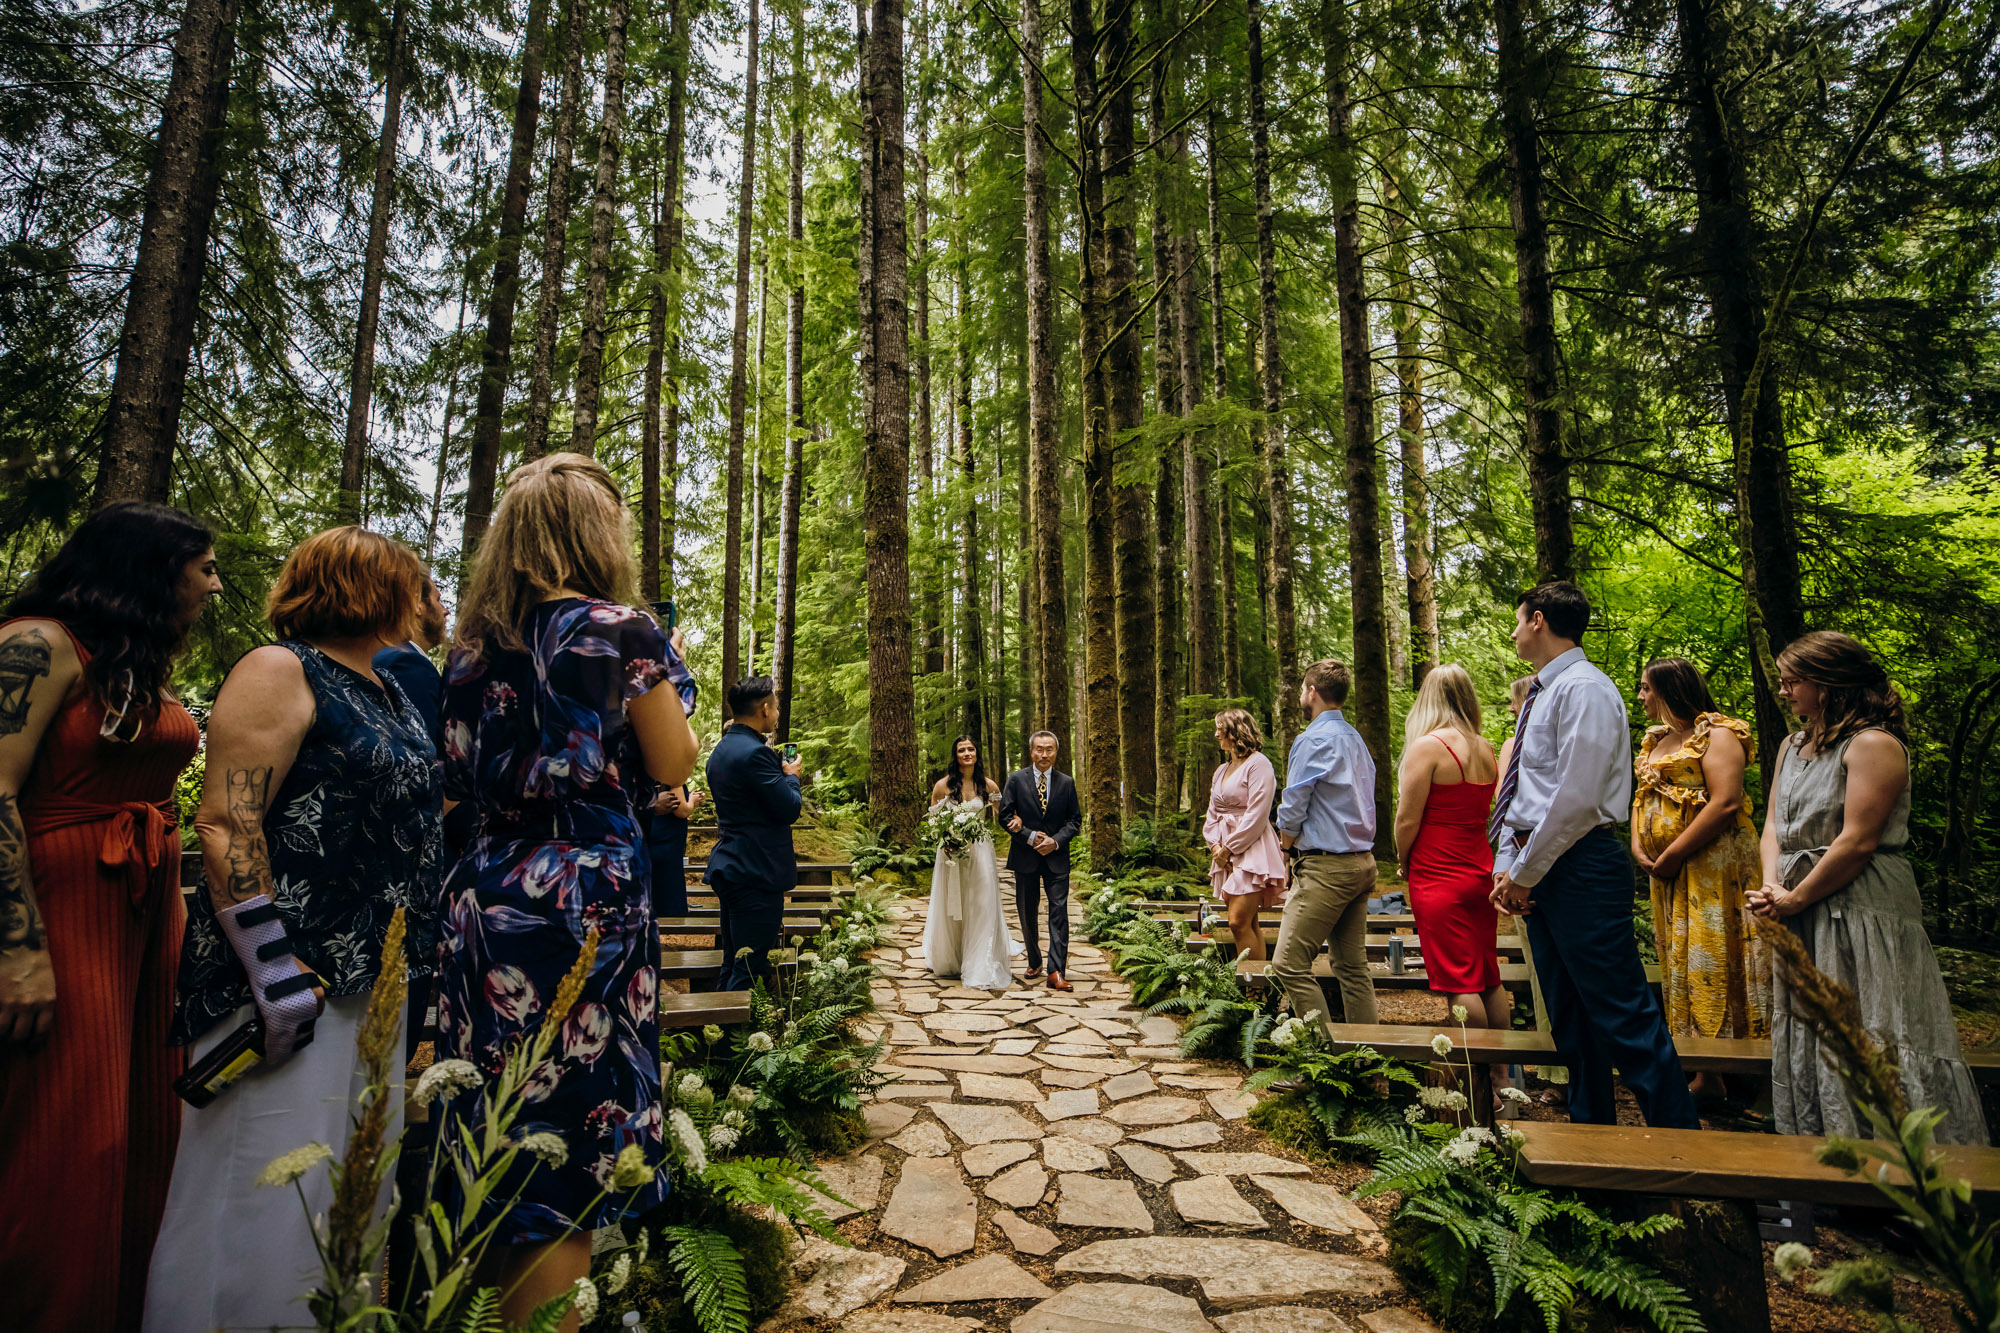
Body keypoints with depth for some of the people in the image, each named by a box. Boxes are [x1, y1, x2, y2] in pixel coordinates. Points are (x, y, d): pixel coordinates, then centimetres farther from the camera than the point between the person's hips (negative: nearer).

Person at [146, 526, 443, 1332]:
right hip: (299, 974, -8)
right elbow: (225, 824, -18)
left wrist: (414, 955, 20)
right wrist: (275, 970, -22)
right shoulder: (281, 671, -9)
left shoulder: (388, 692, 16)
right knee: (269, 1190, 0)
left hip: (377, 974, 9)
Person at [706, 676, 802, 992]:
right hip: (756, 874, -10)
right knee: (751, 970, -5)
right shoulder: (754, 753, -18)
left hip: (728, 868, 10)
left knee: (733, 966, 18)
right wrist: (790, 775, 1)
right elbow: (790, 809, -17)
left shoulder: (721, 749, 13)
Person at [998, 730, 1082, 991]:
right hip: (1025, 857, 0)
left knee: (1059, 912, -7)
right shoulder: (1016, 779, -1)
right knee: (1027, 913, 11)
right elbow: (1005, 815, -3)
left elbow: (1075, 819, 4)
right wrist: (1030, 837, -13)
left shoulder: (1066, 783, 3)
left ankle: (1056, 972, -7)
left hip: (1056, 857, 0)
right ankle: (1034, 962, 30)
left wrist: (1055, 841, -11)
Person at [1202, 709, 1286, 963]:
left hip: (1251, 850, -8)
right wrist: (1215, 846, 0)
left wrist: (1229, 848, -12)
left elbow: (1256, 816, -14)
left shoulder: (1258, 764, -7)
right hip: (1226, 854, 8)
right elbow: (1212, 815, 18)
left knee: (1239, 922, -15)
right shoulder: (1222, 770, 18)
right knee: (1250, 924, 8)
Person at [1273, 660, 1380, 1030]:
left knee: (1289, 964, -8)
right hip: (1362, 862, 10)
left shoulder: (1314, 740, -13)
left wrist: (1290, 845, 8)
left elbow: (1292, 811, -12)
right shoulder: (1356, 739, 15)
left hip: (1325, 867, -10)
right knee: (1353, 966, 12)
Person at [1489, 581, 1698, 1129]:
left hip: (1579, 866, -10)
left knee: (1623, 1013, -5)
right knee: (1570, 1018, 15)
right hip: (1537, 869, 10)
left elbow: (1576, 798, -20)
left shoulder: (1584, 689, -13)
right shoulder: (1538, 697, 17)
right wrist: (1505, 867, 8)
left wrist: (1525, 873, -14)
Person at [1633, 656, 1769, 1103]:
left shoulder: (1715, 734, -8)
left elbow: (1725, 804, -19)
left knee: (1712, 964, -6)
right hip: (1667, 875, 8)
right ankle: (1703, 1071, 19)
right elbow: (1642, 798, 19)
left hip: (1712, 867, -8)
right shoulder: (1654, 741, 17)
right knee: (1680, 965, 10)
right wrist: (1638, 846, 1)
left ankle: (1720, 1072, 1)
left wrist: (1673, 855, -18)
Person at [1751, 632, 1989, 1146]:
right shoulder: (1793, 746, 13)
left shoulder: (1874, 745, -13)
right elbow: (1775, 824, 12)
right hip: (1801, 921, 8)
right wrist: (1771, 888, -3)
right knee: (1806, 1041, 15)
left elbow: (1857, 842, -19)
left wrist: (1795, 898, -14)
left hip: (1861, 914, -8)